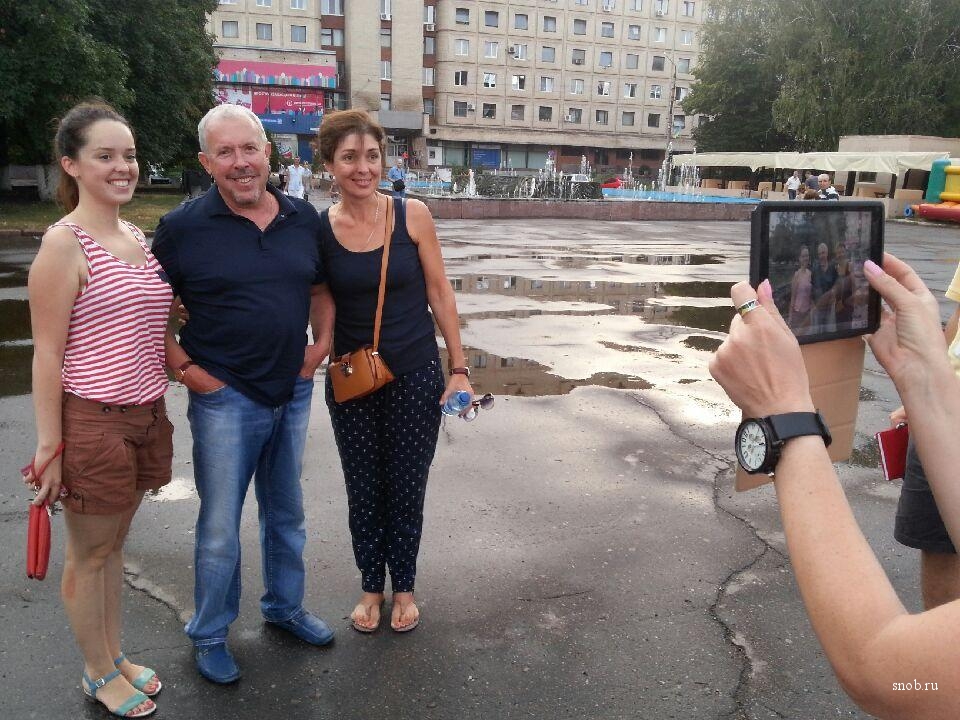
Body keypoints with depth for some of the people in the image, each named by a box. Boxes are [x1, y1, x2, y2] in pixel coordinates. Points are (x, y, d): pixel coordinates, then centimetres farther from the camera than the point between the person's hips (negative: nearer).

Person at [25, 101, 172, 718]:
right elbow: (48, 354, -13)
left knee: (114, 544, 20)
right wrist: (49, 448, -13)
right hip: (92, 420, -6)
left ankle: (115, 655, 37)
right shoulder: (65, 243, -13)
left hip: (145, 416, 7)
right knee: (89, 554, 11)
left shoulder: (137, 237, 9)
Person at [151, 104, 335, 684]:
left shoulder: (304, 219, 2)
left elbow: (321, 288, 16)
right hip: (224, 398, -4)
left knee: (286, 513, 19)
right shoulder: (182, 228, -9)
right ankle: (210, 636, 28)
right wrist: (185, 369, -9)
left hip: (293, 391, 4)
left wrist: (322, 344, 4)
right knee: (220, 527, 7)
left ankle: (285, 606, 41)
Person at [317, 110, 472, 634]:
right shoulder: (318, 229, -6)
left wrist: (459, 368, -3)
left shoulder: (412, 216, -8)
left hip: (416, 376, -1)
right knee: (363, 491, 14)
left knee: (407, 489, 12)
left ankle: (404, 586, 35)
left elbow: (440, 293, -3)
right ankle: (371, 586, 37)